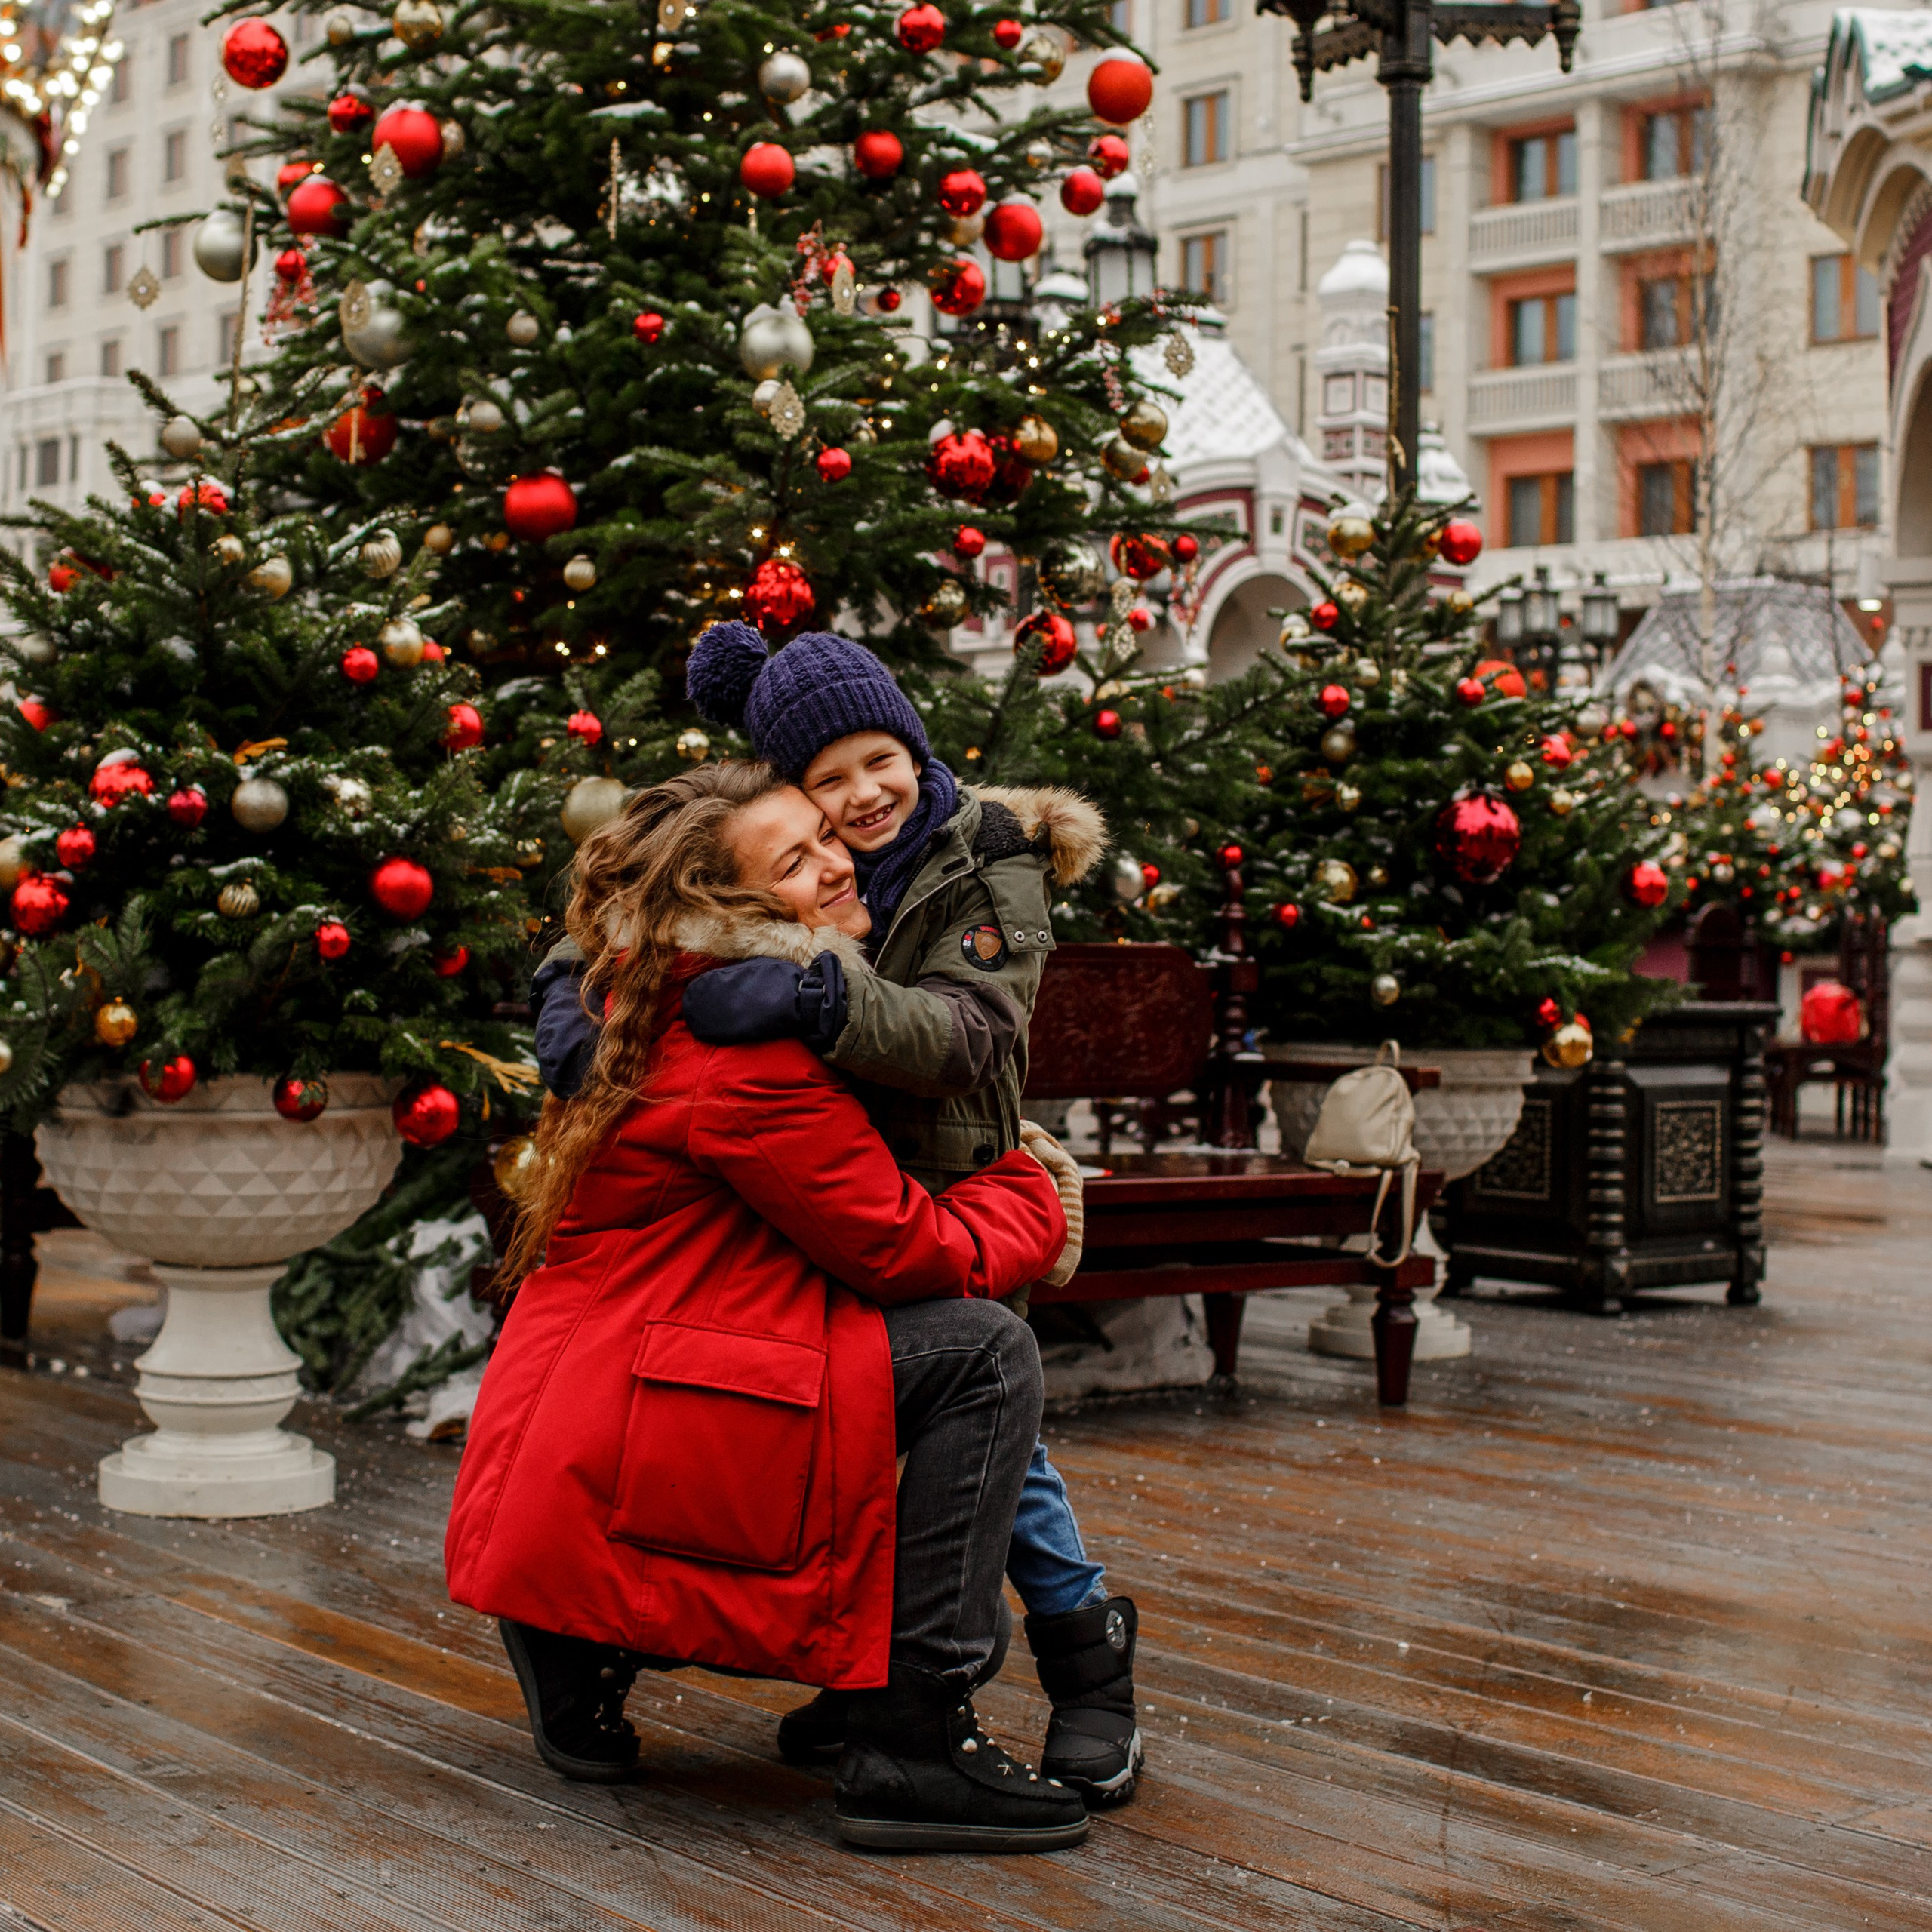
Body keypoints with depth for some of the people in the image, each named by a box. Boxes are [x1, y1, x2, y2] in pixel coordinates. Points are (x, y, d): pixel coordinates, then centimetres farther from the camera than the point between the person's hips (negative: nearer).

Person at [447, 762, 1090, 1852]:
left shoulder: (670, 1009, 12)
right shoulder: (749, 1062, -18)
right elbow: (908, 1251, -13)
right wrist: (1036, 1199, 6)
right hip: (617, 1475, -10)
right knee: (984, 1352, -15)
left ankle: (585, 1652, 19)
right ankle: (913, 1744, -12)